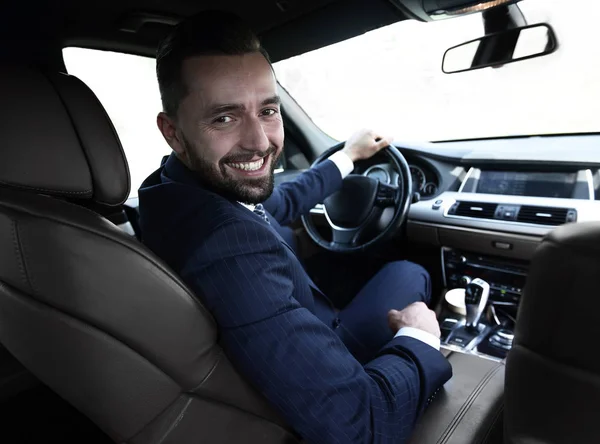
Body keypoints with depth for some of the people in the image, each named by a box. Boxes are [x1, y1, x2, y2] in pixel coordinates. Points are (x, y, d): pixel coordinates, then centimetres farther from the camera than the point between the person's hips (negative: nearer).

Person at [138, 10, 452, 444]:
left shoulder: (170, 187, -14)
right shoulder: (228, 244, -43)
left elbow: (282, 203, 6)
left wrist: (348, 156, 17)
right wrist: (419, 337, -22)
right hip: (323, 405, -6)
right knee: (407, 274, 9)